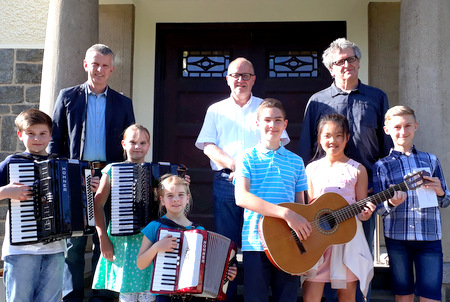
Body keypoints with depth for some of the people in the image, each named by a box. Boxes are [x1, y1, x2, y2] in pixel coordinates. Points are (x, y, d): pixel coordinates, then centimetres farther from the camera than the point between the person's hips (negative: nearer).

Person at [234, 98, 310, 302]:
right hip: (255, 242, -3)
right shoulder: (248, 158, 2)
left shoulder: (296, 162, 12)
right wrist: (286, 213, -22)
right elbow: (241, 197, -14)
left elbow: (300, 203, 17)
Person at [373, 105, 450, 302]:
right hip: (397, 238, -1)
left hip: (430, 236, 1)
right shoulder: (382, 166, 3)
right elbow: (377, 208, 2)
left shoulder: (431, 160, 9)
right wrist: (391, 203, -19)